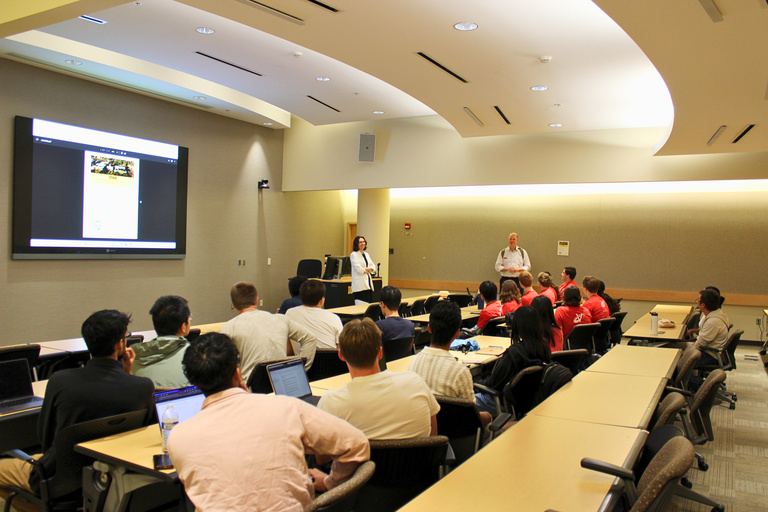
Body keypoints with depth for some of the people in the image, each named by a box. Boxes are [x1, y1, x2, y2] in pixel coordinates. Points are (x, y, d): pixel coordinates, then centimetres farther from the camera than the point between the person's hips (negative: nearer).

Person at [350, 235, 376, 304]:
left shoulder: (367, 254, 18)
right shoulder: (354, 255, -4)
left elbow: (373, 267, 11)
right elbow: (359, 269, -14)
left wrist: (366, 269, -9)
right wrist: (368, 269, 2)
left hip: (368, 283, 7)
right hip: (360, 285, -7)